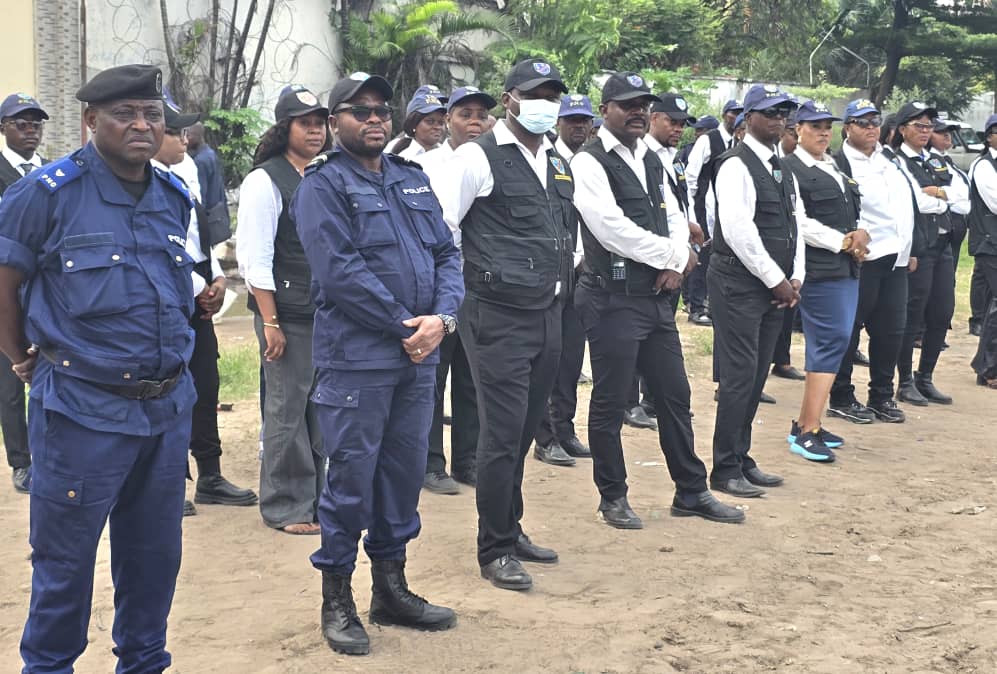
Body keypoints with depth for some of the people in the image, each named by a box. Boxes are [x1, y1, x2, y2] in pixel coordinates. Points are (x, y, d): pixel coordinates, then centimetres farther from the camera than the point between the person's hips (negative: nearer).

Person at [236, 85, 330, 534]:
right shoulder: (265, 181, -7)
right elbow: (255, 259, -11)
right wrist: (270, 323, -14)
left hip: (327, 314, 6)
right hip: (288, 316, -6)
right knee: (286, 412, 0)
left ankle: (316, 498, 25)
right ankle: (285, 507, 13)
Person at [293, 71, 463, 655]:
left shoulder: (413, 179, 15)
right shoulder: (323, 185, -5)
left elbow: (447, 252, 9)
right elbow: (341, 272, -16)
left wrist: (442, 317, -8)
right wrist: (405, 324, -14)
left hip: (418, 355, 6)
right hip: (357, 357, -6)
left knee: (406, 472, 13)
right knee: (351, 477, 0)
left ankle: (392, 588, 27)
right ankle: (337, 600, 14)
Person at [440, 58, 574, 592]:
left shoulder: (558, 164, 14)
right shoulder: (479, 157, -9)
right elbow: (438, 228, -11)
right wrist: (457, 290, -9)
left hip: (548, 315, 7)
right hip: (498, 317, -7)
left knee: (524, 432, 15)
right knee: (503, 435, -4)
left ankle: (511, 531, 29)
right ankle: (494, 551, 8)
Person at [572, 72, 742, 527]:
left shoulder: (651, 161, 15)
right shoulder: (590, 162, -10)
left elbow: (675, 217, 15)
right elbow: (611, 229, -20)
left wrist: (675, 263, -6)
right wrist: (674, 255, -11)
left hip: (656, 297, 8)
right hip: (612, 299, -8)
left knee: (674, 395, 13)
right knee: (610, 403, 3)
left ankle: (691, 491, 25)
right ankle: (613, 497, 17)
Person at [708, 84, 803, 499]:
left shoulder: (783, 170, 16)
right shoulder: (737, 165, -11)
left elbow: (793, 226, 18)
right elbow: (739, 231, -18)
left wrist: (795, 278, 5)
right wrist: (777, 280, -14)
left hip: (773, 287, 8)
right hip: (739, 285, -8)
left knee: (756, 378, 12)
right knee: (738, 377, -6)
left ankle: (741, 460, 21)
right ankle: (725, 471, 2)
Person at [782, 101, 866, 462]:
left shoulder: (836, 167, 18)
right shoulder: (791, 169, -9)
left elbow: (858, 208, 20)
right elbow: (799, 223, -17)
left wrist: (861, 233, -2)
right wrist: (843, 242, -12)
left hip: (846, 268, 9)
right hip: (819, 269, -9)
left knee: (832, 343, 10)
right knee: (832, 342, -11)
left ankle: (806, 425, 18)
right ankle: (808, 431, -6)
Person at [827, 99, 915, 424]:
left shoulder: (889, 161, 17)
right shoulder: (839, 164, -7)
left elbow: (907, 205, 20)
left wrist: (909, 250, 16)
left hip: (895, 259, 7)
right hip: (860, 260, -7)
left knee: (891, 330, 10)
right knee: (848, 329, 0)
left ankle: (882, 397, 21)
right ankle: (842, 399, 10)